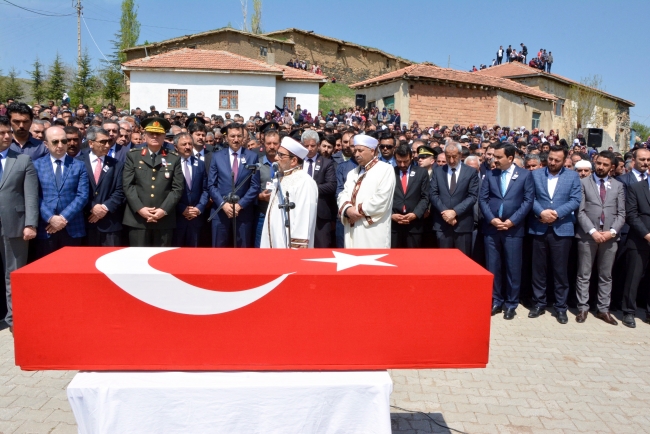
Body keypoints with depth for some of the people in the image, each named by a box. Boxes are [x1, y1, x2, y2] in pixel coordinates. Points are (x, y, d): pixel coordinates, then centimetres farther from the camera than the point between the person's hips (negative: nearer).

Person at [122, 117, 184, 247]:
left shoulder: (174, 158, 9)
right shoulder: (133, 155, 9)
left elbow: (177, 188, 2)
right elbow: (127, 185, 1)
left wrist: (164, 210, -10)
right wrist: (139, 208, -11)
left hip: (164, 219, 0)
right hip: (137, 218, 0)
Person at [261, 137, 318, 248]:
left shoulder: (304, 182, -17)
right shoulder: (282, 179, 16)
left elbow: (304, 221, -23)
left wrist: (297, 248, -25)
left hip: (290, 247, -9)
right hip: (275, 244, 9)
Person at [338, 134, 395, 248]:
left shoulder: (385, 169, -2)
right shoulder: (352, 173, 21)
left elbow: (382, 200, -13)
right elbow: (343, 195, 10)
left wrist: (359, 210, -8)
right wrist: (347, 209, -11)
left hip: (373, 232, -6)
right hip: (352, 230, 6)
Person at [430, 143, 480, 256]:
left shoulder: (471, 172, 4)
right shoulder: (437, 171, 10)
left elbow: (473, 196, -4)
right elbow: (434, 194, 3)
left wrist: (455, 211, -14)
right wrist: (444, 211, -11)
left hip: (463, 224, -1)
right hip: (442, 224, 2)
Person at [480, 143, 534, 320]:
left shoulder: (525, 175, 2)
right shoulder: (490, 175, 8)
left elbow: (528, 201, -3)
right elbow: (482, 199, 3)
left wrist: (512, 221, -12)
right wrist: (492, 219, -10)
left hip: (514, 229, -2)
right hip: (491, 228, 2)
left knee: (513, 268, 4)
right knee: (493, 267, 7)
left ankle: (511, 304, 16)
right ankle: (496, 301, 19)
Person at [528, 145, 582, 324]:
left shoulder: (573, 176, 5)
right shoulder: (536, 174, 7)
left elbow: (575, 200, -3)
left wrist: (556, 213, -15)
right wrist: (541, 212, -17)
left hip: (562, 229, -1)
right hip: (539, 228, 1)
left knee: (560, 269, 4)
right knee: (538, 268, 7)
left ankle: (561, 307, 14)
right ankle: (539, 304, 19)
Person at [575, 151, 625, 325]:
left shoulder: (618, 186, 11)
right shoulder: (583, 183, 3)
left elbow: (621, 214, 6)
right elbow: (580, 211, -4)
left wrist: (612, 232, -10)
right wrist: (593, 231, -14)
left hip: (610, 237, 2)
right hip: (587, 236, -2)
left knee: (606, 276, 9)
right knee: (584, 275, 3)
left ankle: (603, 309, 17)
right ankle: (583, 308, 12)